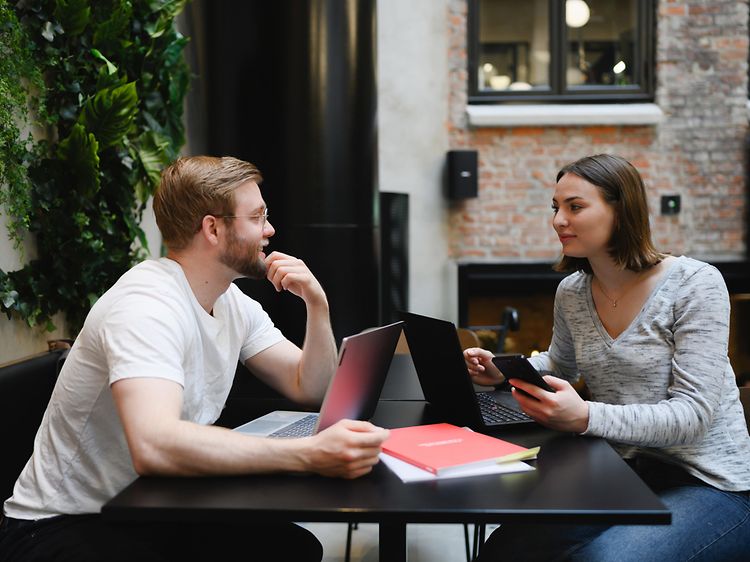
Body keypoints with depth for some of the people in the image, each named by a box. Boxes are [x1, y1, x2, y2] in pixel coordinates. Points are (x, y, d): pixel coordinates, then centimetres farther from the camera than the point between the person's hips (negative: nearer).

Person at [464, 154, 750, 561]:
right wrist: (505, 372, 7)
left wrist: (586, 417, -33)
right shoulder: (571, 291, 6)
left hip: (709, 485, -5)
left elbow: (693, 415, -19)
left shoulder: (695, 285, -12)